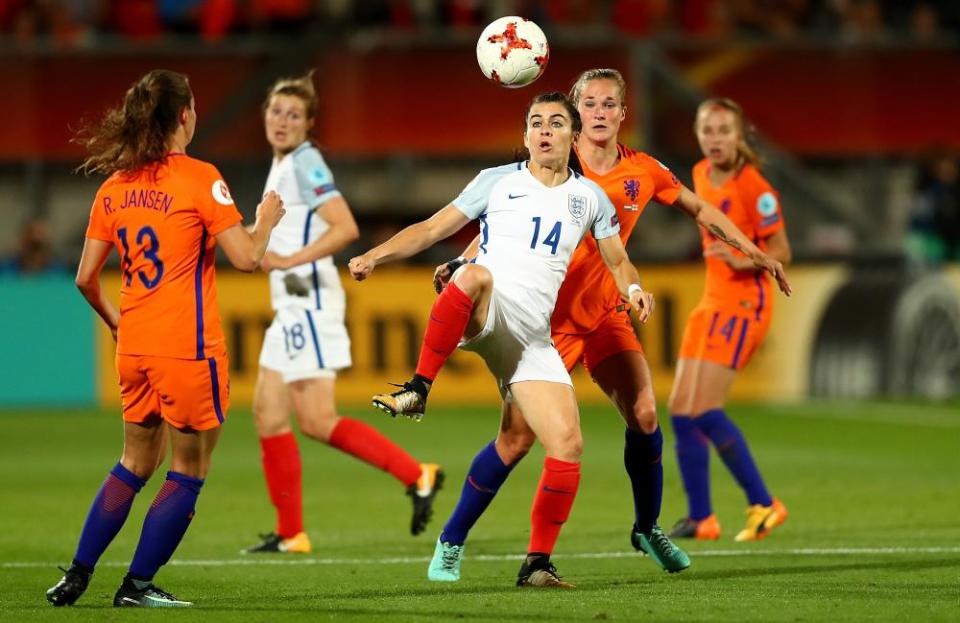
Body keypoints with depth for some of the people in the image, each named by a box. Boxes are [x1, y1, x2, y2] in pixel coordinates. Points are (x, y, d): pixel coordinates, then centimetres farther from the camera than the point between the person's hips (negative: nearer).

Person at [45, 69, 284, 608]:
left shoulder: (114, 187, 7)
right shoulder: (199, 178, -11)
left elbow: (86, 277, 9)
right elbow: (246, 258, -13)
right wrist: (266, 222, 6)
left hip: (135, 349, 7)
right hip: (189, 350, -7)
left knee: (136, 463, 20)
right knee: (189, 472, 6)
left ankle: (77, 576, 17)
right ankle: (137, 585, 5)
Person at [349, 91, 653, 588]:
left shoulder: (589, 197, 18)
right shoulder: (498, 182, 11)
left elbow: (617, 261, 26)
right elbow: (432, 229, 12)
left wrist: (632, 289, 2)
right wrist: (375, 255, -3)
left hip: (531, 335, 3)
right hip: (484, 310, -3)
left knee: (568, 444, -11)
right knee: (475, 274, -41)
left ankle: (537, 563, 2)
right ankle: (418, 389, -34)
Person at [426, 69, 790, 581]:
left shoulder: (642, 172, -1)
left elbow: (699, 210, 14)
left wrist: (755, 252, 15)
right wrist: (462, 263, -21)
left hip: (606, 314, 4)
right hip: (549, 315, -4)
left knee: (644, 415, -9)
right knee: (517, 437, -11)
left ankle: (647, 529, 14)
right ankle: (451, 543, 1)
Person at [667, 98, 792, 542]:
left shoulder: (752, 186, -16)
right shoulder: (701, 175, 7)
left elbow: (781, 252, -15)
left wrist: (744, 260, -30)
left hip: (743, 302, -9)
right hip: (713, 301, 9)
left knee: (705, 410, -15)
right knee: (681, 409, 4)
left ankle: (763, 504, -6)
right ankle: (700, 518, 11)